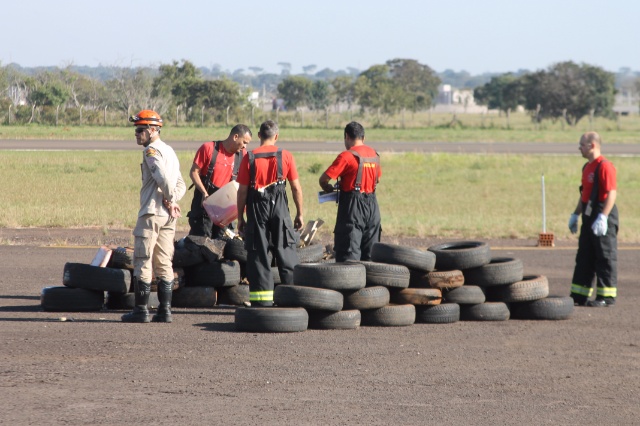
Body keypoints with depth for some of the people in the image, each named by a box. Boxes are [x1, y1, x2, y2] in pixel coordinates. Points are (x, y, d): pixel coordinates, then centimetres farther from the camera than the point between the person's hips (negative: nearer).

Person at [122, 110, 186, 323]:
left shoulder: (152, 150, -10)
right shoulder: (169, 151, 18)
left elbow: (163, 177, -25)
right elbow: (180, 184, 16)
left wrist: (170, 199, -11)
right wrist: (172, 200, 1)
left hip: (152, 213, -9)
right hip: (168, 216, 9)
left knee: (143, 262, -3)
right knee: (164, 263, 11)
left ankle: (141, 310, -4)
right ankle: (165, 310, 9)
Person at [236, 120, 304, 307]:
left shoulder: (249, 158, -3)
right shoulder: (285, 156, -1)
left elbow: (242, 191, -3)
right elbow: (296, 188, 1)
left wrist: (240, 217, 6)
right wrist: (299, 214, 11)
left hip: (256, 207, -1)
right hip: (279, 207, 1)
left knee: (258, 254, 3)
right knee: (286, 252, 8)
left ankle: (262, 300, 1)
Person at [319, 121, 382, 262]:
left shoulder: (347, 156, -12)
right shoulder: (374, 154, 9)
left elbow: (324, 179, -13)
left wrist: (329, 190, 6)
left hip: (352, 205, -7)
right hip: (372, 205, 7)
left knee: (348, 253, -6)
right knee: (369, 253, 13)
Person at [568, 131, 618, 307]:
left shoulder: (605, 166, -15)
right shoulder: (587, 167, 16)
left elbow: (612, 193, -22)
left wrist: (602, 217, -28)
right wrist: (575, 215, 25)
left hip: (603, 217, -10)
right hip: (589, 217, 10)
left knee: (605, 258, -4)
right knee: (584, 257, 12)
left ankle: (606, 296, 1)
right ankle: (579, 296, 16)